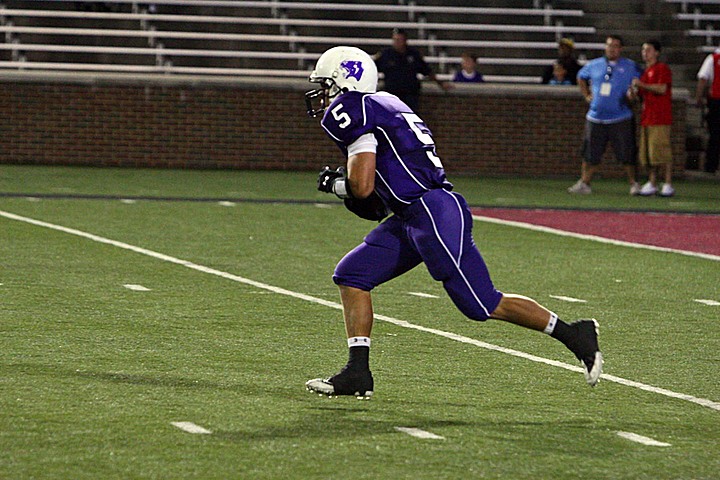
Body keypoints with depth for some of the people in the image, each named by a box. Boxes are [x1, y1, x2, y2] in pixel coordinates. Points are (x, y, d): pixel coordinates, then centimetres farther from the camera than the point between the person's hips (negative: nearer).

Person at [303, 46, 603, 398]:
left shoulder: (349, 112, -7)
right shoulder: (382, 106, 22)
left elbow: (362, 186, -15)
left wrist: (335, 184, 5)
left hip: (434, 215, -10)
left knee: (484, 305, -5)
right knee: (351, 276, 7)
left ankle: (574, 334, 5)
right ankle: (357, 373, 6)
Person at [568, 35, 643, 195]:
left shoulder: (630, 67, 2)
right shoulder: (593, 65, 10)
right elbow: (581, 77, 27)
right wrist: (587, 95, 17)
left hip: (621, 120, -3)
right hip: (595, 118, 3)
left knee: (626, 154, -4)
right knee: (590, 154, 4)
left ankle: (633, 184, 8)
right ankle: (584, 183, 12)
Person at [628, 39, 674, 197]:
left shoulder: (662, 68, -4)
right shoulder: (644, 71, 21)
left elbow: (662, 88, -17)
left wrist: (642, 85, -20)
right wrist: (634, 92, 5)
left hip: (660, 118, -8)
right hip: (646, 117, 8)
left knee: (661, 151, -10)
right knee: (647, 153, 6)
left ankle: (668, 185, -7)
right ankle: (651, 184, 12)